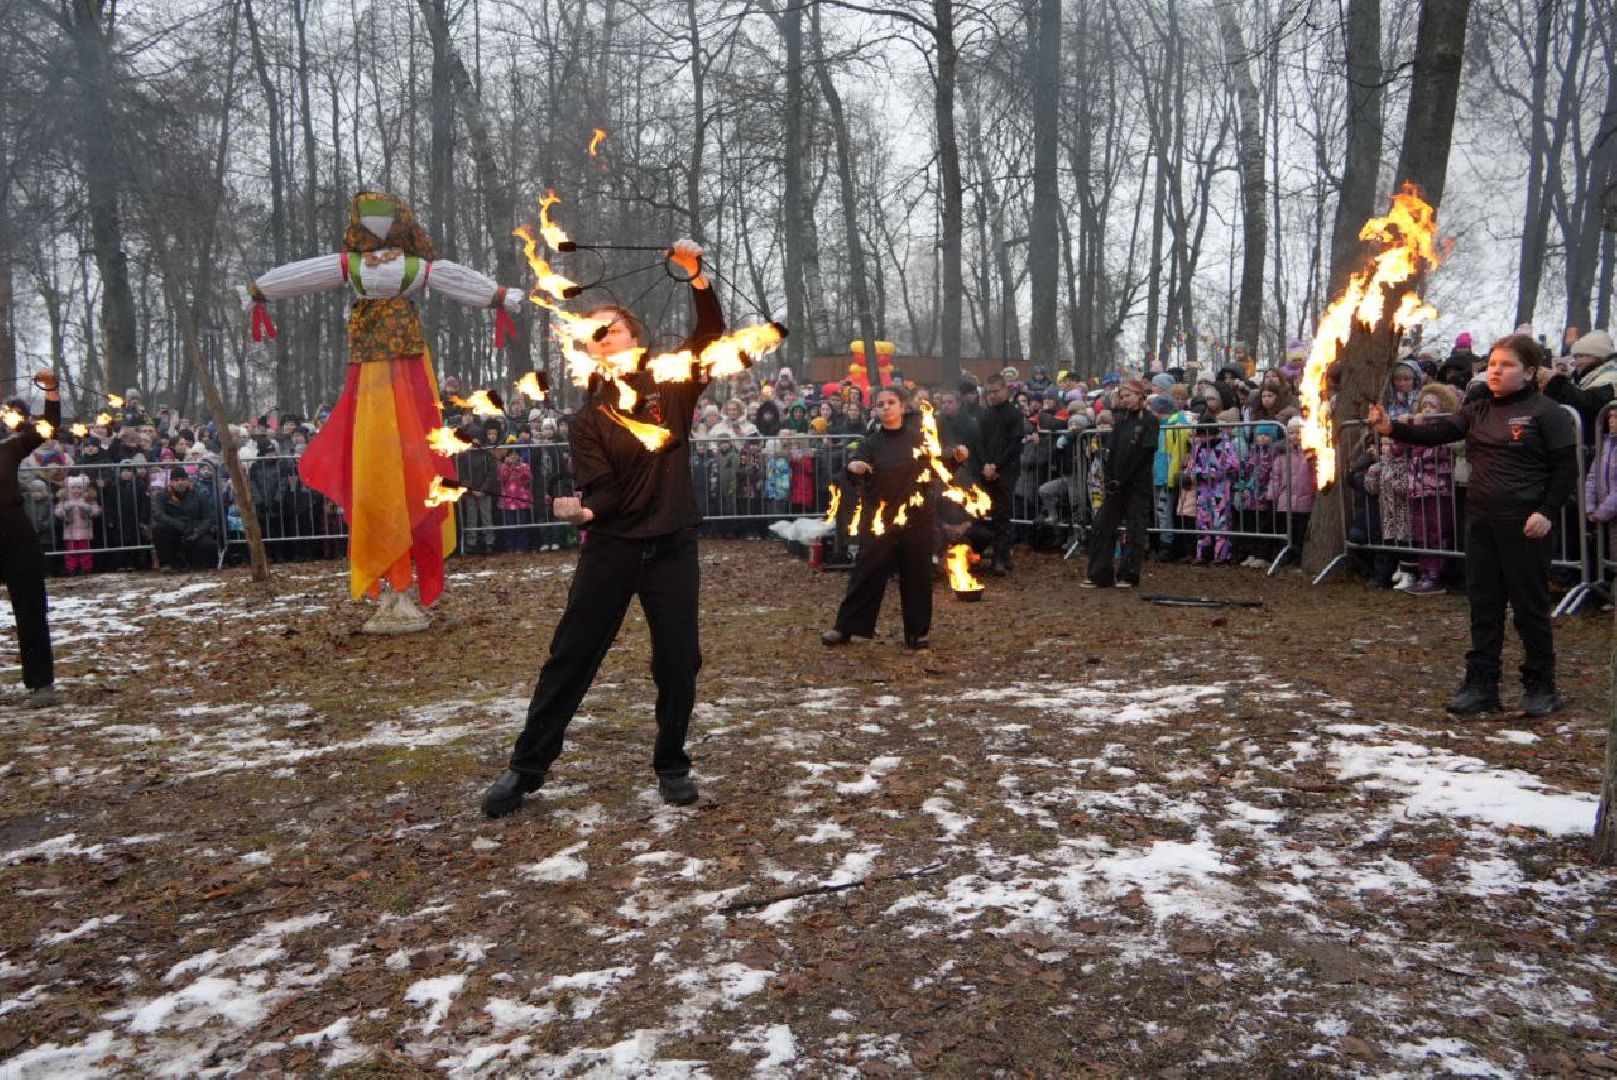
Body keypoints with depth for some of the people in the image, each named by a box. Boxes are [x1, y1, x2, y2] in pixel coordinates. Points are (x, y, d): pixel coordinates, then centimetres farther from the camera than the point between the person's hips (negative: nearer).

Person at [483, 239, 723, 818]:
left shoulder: (672, 387, 2)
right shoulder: (589, 419, 2)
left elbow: (712, 336, -12)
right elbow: (601, 488, -9)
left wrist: (696, 276, -24)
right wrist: (586, 510, -31)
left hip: (672, 547, 0)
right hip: (611, 549, 1)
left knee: (678, 661, 5)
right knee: (570, 656, 4)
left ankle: (672, 765, 23)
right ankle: (526, 767, 14)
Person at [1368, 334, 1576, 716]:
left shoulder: (1545, 412, -5)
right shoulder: (1477, 412, 10)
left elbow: (1566, 468, -6)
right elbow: (1436, 433, -1)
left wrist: (1546, 512, -14)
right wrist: (1391, 429, -16)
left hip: (1525, 523, -6)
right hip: (1481, 519, 6)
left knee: (1529, 604, 3)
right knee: (1483, 602, 9)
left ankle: (1541, 685, 17)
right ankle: (1481, 684, 17)